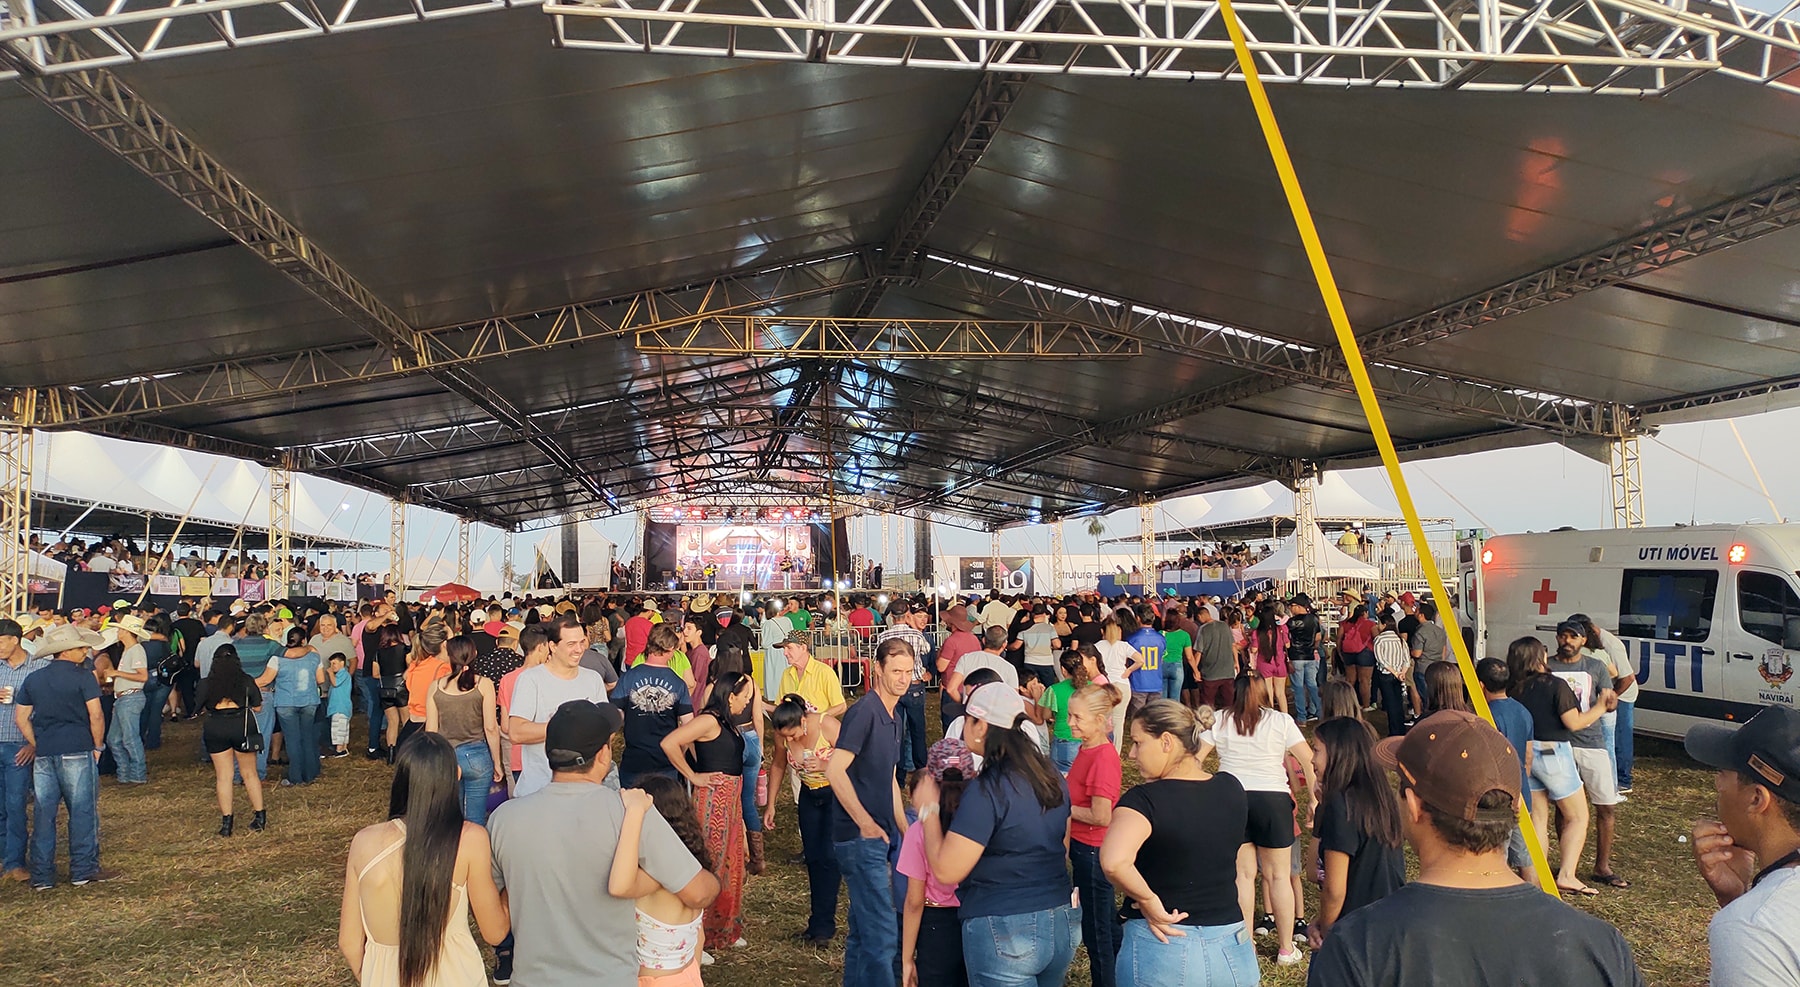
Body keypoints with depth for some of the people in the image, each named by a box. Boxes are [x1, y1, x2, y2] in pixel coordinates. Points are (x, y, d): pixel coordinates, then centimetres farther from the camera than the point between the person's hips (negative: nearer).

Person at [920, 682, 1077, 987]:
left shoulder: (987, 791, -19)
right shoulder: (1051, 776, 4)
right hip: (1062, 924, 7)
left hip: (1005, 934, -7)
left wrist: (928, 809, -6)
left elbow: (945, 871, -18)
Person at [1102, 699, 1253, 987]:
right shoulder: (1232, 789, 1)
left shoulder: (1144, 799, -17)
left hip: (1161, 949, -5)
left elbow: (1113, 862, -35)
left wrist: (1148, 899, -19)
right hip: (1232, 951, 5)